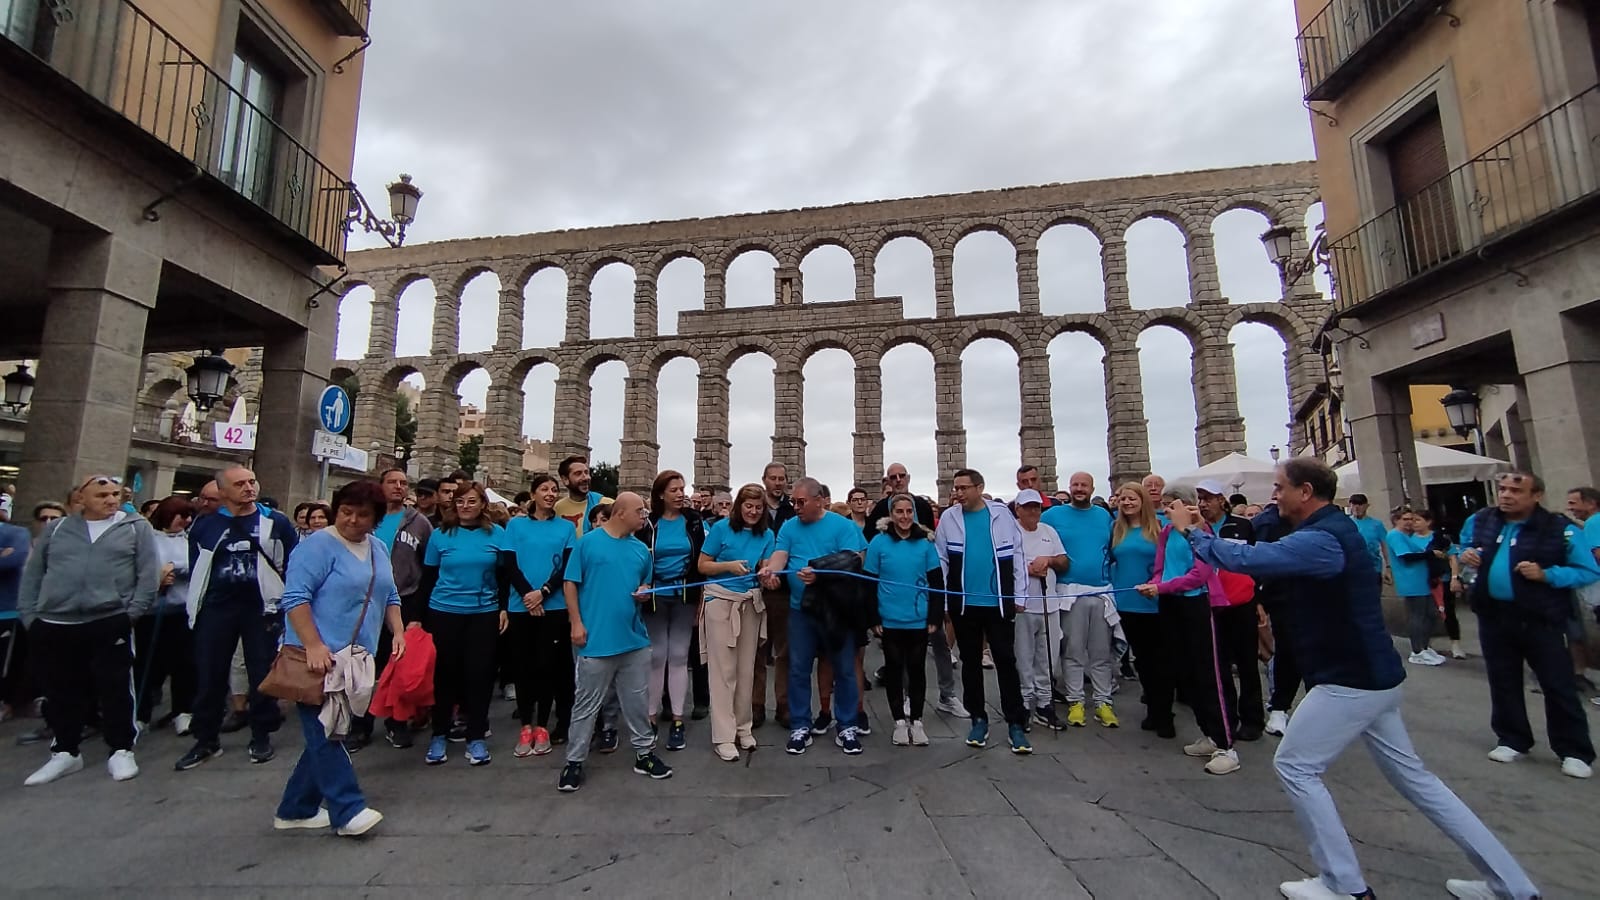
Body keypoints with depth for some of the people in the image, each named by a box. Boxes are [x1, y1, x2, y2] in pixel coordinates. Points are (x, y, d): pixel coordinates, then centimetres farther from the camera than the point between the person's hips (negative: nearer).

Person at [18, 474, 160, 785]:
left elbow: (149, 573, -2)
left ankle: (121, 751, 12)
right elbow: (32, 575, 13)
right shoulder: (57, 530, 11)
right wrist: (28, 615, 4)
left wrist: (132, 612, -9)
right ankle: (65, 752, 29)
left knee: (115, 690, 1)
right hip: (53, 626, 3)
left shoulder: (136, 528, 3)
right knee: (61, 693, 13)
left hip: (110, 624, -3)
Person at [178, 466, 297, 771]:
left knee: (262, 674, 5)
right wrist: (196, 607, 9)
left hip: (262, 608, -2)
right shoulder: (204, 525, 5)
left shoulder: (276, 523, -1)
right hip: (216, 608, 2)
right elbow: (196, 569, 12)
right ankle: (206, 740, 24)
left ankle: (261, 737, 18)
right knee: (208, 675, 8)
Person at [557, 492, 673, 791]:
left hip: (634, 638, 5)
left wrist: (644, 592, -4)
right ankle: (574, 762, 20)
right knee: (586, 704, 6)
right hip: (597, 638, -4)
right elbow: (570, 584, -5)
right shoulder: (588, 542, -5)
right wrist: (576, 623, -10)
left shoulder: (641, 549, 9)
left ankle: (644, 753, 28)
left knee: (637, 701, 14)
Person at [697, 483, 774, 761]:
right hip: (721, 601, -4)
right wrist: (730, 565, -20)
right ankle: (723, 736, 5)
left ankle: (743, 728, 25)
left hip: (751, 603, 4)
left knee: (746, 668, 10)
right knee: (723, 669, -3)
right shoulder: (721, 527, -8)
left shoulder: (767, 534, 2)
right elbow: (702, 565, -6)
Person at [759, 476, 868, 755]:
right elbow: (780, 554, -10)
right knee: (798, 669, 9)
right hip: (801, 608, 3)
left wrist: (820, 575, -30)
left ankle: (846, 727, 22)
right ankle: (800, 727, 22)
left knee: (844, 669, 7)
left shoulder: (842, 525, -6)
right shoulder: (789, 527, 5)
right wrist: (770, 569, -33)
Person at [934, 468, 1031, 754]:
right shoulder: (949, 518, 0)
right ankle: (978, 719, 25)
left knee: (1006, 661, 4)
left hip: (1000, 602, -1)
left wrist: (1019, 595, 0)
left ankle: (1016, 724, 15)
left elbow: (1017, 554, 2)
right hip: (963, 604, 1)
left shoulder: (1001, 513, -1)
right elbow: (941, 561, 2)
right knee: (971, 663, 11)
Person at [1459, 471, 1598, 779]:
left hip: (1539, 620, -4)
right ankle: (1512, 741, 28)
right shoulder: (1482, 521, 3)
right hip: (1493, 616, 4)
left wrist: (1546, 574, -23)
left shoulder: (1560, 528, -11)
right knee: (1503, 682, 14)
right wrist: (1465, 555, -2)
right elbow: (1468, 548, 20)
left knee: (1558, 685, 4)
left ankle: (1575, 751, 18)